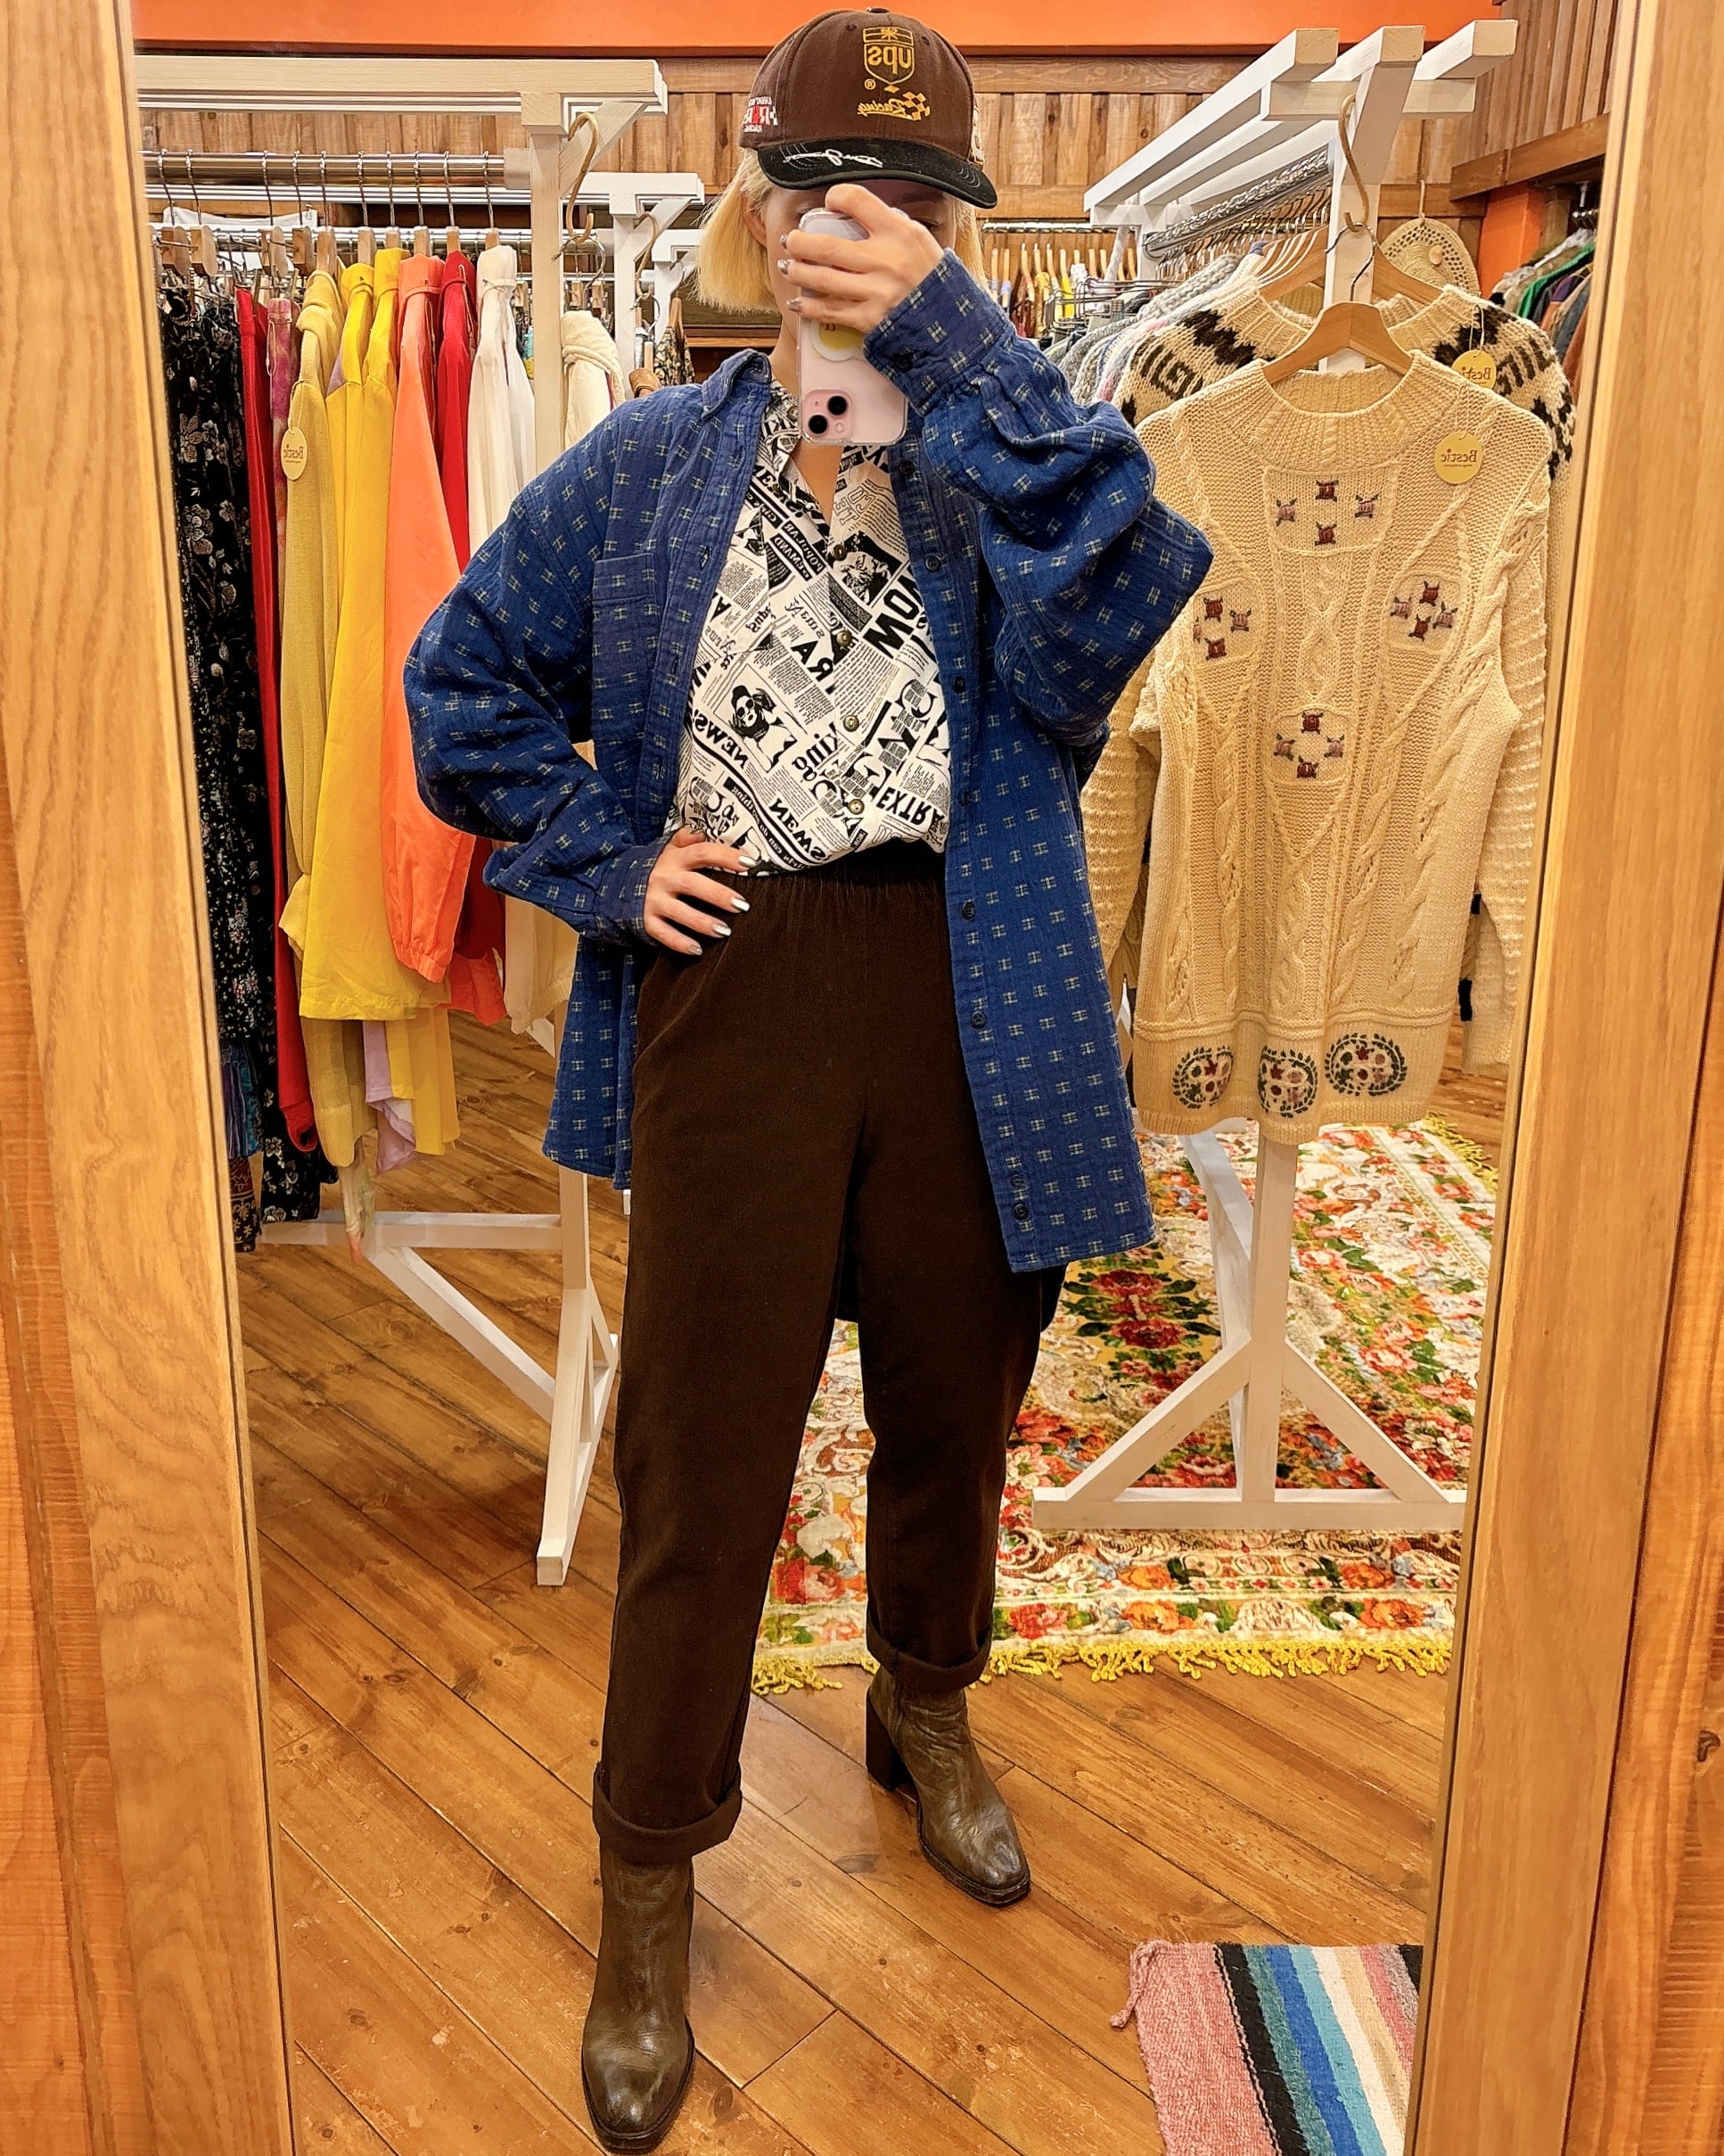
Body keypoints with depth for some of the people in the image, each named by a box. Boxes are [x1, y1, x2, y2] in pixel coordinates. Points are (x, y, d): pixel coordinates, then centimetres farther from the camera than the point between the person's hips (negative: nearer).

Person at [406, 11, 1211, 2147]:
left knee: (952, 1392, 17)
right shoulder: (652, 464, 6)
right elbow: (468, 679, 13)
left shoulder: (1002, 457, 5)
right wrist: (603, 858, 1)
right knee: (704, 1440, 5)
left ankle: (924, 1706, 47)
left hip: (969, 993, 1)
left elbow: (1122, 576, -18)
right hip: (734, 991, -1)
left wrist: (952, 341, -20)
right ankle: (650, 1880, 25)